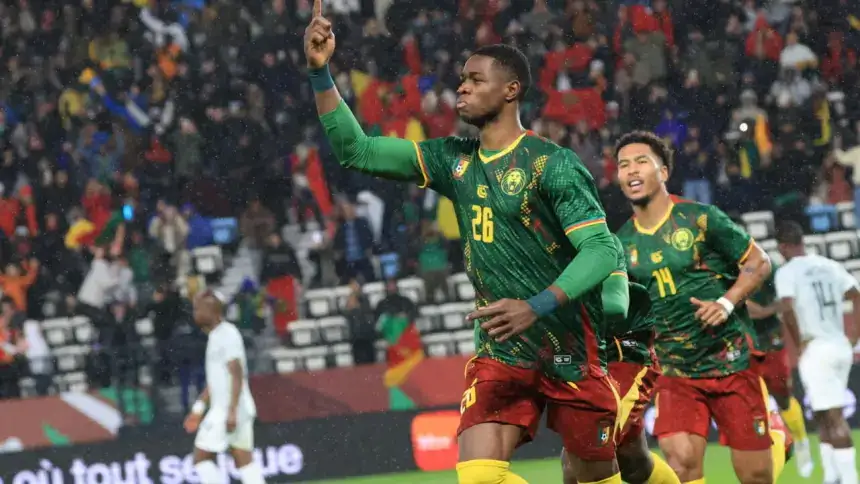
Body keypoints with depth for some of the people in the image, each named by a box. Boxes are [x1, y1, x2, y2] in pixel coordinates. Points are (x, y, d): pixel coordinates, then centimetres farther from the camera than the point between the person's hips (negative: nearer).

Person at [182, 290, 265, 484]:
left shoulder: (227, 334, -12)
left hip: (228, 410, -9)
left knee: (201, 457, -5)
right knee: (244, 461, 4)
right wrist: (199, 407, 25)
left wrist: (232, 411, -24)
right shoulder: (216, 335, 17)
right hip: (222, 409, 9)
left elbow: (237, 376, -19)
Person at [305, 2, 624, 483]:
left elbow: (603, 248, -19)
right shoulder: (454, 160, 7)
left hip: (571, 349, -5)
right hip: (499, 352, 5)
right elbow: (355, 150, 7)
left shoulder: (552, 164, -12)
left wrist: (537, 307, -33)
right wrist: (320, 71, -4)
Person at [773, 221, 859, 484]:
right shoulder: (830, 266, 11)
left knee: (834, 417, -6)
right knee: (823, 415, 16)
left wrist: (799, 343, -9)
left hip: (815, 350, -6)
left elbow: (787, 310, -22)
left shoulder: (787, 272, -7)